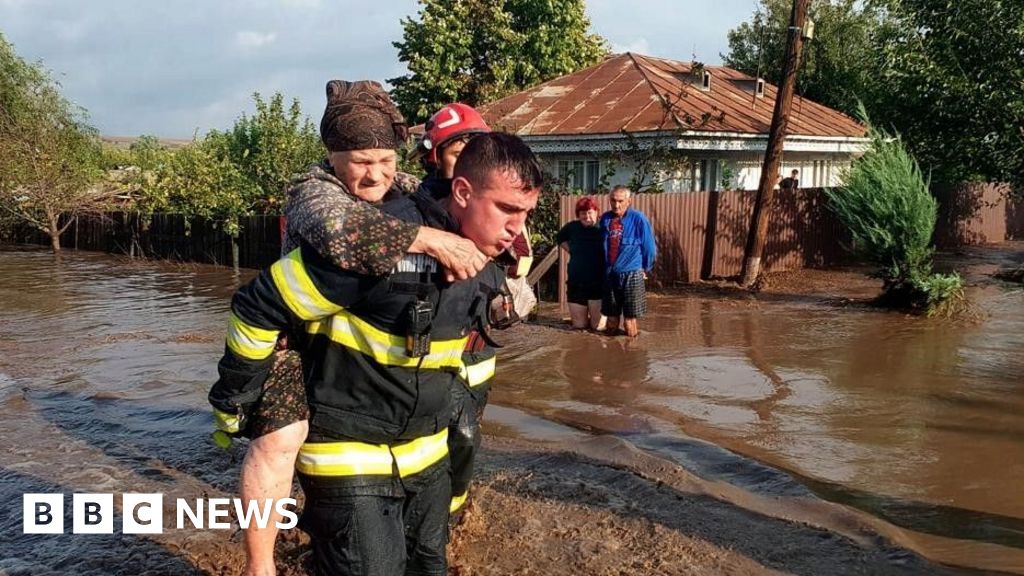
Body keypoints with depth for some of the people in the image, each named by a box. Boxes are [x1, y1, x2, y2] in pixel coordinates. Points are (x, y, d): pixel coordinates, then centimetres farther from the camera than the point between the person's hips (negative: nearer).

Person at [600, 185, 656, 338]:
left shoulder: (638, 219, -9)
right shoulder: (605, 218, 3)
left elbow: (649, 248, -2)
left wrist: (645, 269, 6)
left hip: (631, 274, -4)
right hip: (609, 274, 4)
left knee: (629, 318, -1)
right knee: (611, 316, 11)